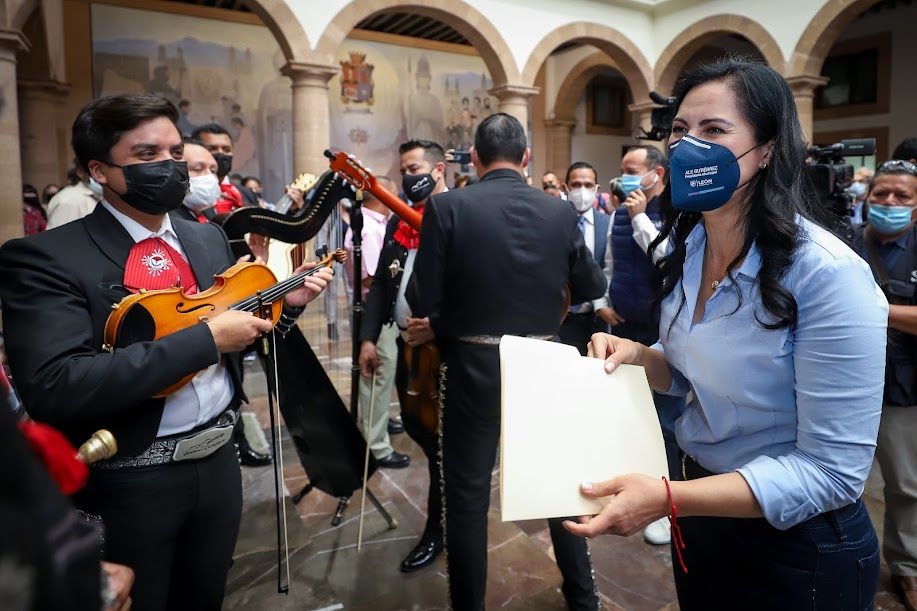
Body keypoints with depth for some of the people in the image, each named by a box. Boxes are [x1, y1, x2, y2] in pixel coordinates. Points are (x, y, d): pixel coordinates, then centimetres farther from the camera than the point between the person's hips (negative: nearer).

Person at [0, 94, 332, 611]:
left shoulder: (209, 237, 5)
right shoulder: (45, 257, -16)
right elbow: (53, 389, -29)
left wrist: (285, 303, -4)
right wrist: (205, 338, -29)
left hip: (219, 459, 6)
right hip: (128, 481, -5)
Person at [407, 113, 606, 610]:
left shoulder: (447, 207, -12)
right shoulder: (560, 212, -2)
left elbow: (422, 302, -13)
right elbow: (593, 288, 6)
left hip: (474, 365, -3)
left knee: (467, 493, 10)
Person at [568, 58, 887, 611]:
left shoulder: (828, 274, -26)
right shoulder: (688, 244, -3)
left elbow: (833, 471, -24)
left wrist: (669, 499, -32)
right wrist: (636, 355, -11)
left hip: (799, 544, -6)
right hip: (702, 510, 7)